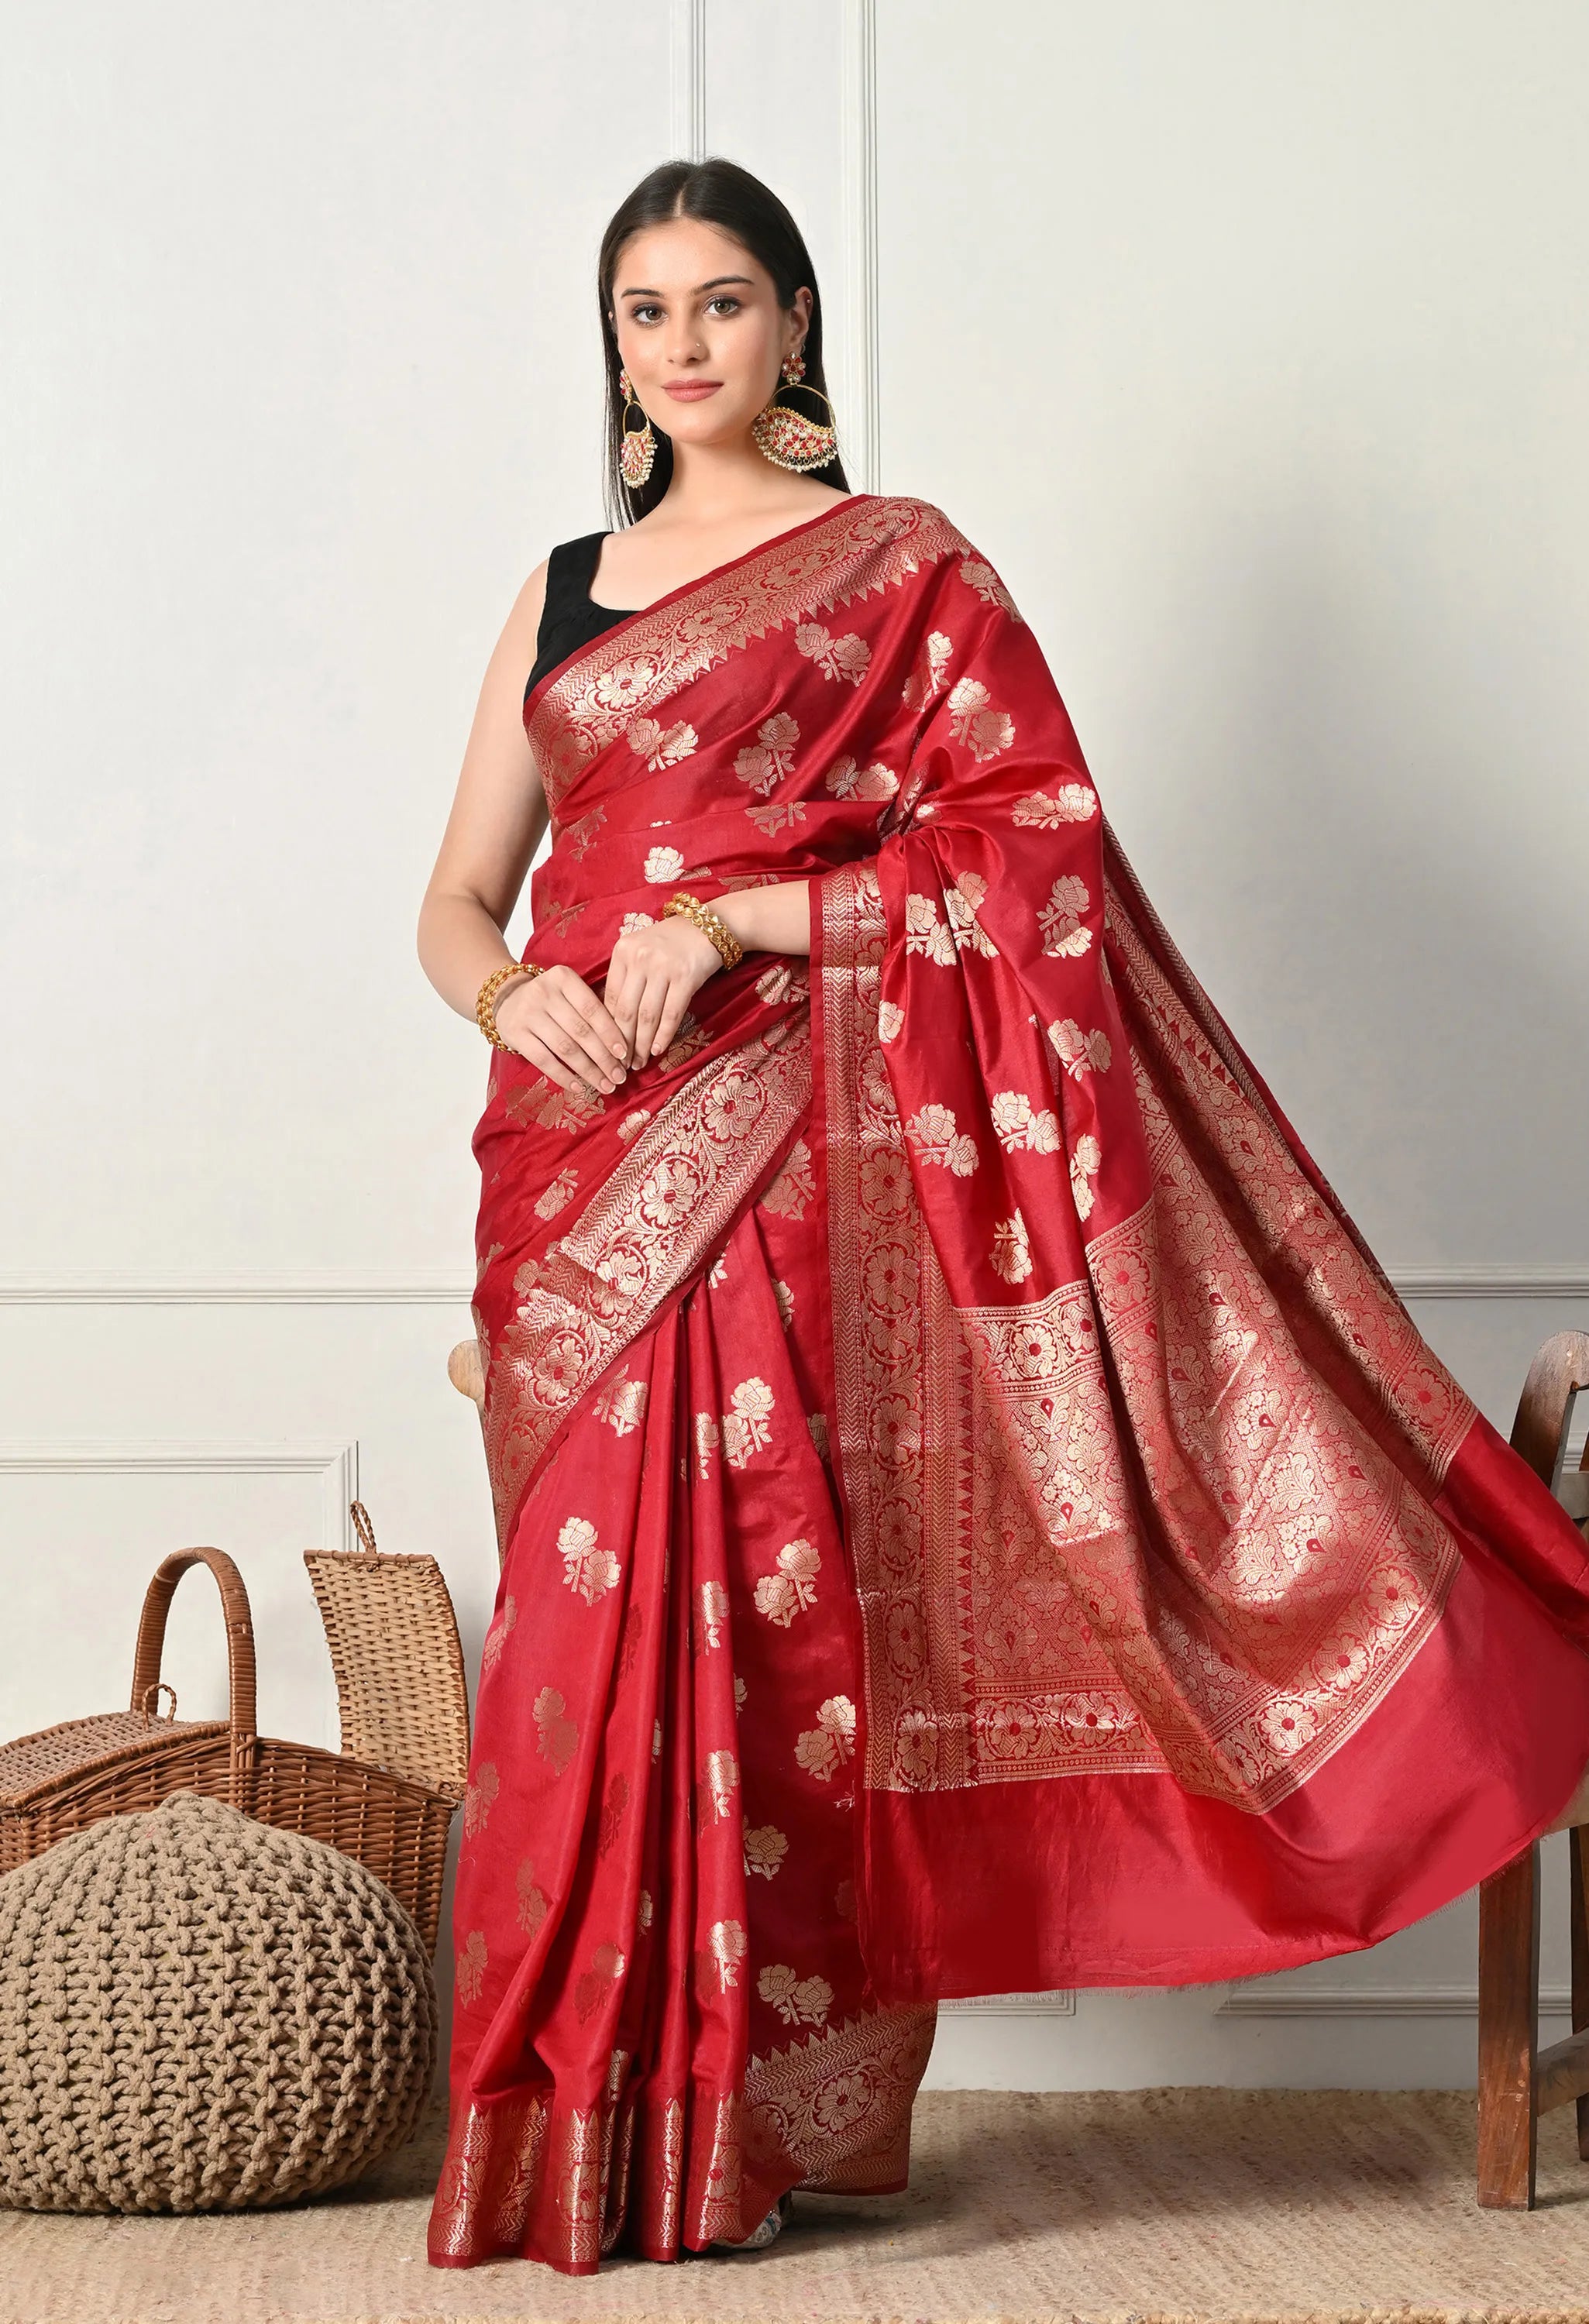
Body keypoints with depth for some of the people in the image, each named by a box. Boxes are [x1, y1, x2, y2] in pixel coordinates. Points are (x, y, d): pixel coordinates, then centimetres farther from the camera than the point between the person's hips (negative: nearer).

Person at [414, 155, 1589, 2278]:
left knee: (757, 1598, -8)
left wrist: (732, 918, -15)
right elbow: (455, 899, 16)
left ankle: (765, 2121, 3)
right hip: (580, 1158, 5)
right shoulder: (566, 592, 19)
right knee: (596, 1612, 4)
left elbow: (1029, 846, -7)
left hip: (783, 1142, -5)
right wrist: (508, 993, -8)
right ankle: (595, 2135, 12)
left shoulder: (901, 569, 4)